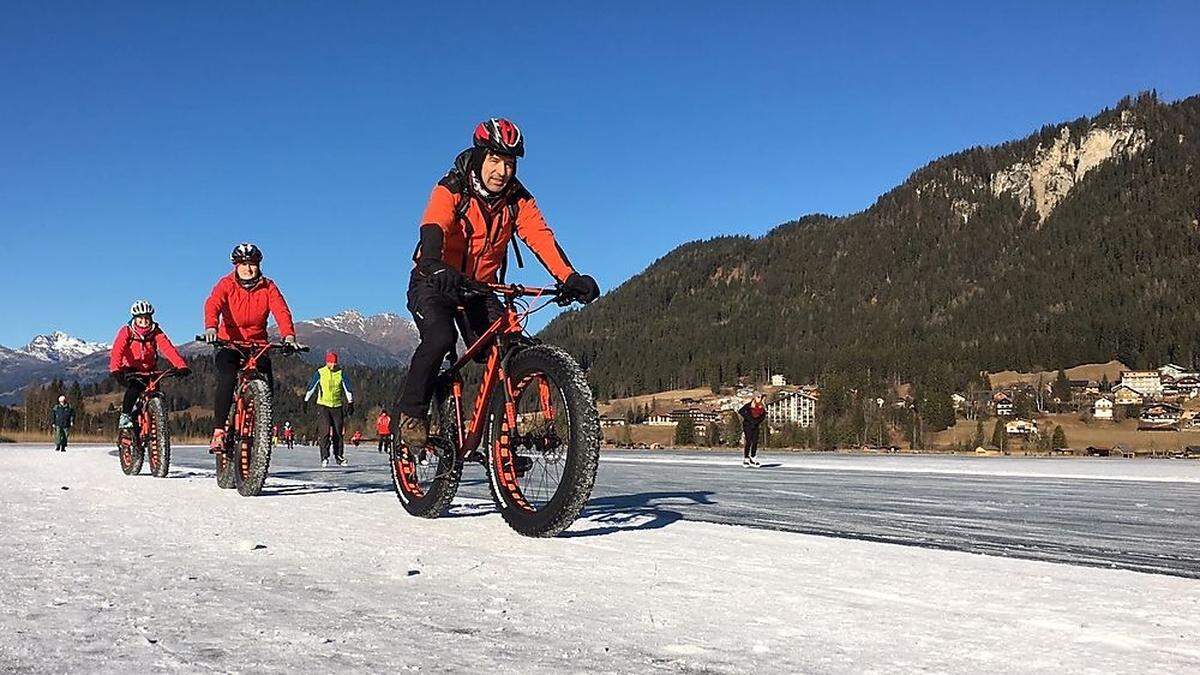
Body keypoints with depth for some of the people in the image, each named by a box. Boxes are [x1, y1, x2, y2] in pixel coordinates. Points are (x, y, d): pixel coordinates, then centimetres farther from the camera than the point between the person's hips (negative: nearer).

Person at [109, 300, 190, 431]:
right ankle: (125, 417, -17)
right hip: (130, 369, -3)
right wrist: (115, 369, -46)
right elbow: (117, 350, -28)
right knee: (134, 387, -31)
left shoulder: (156, 333, -11)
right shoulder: (126, 331, -14)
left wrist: (181, 366, -42)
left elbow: (168, 349, -25)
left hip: (149, 370, 3)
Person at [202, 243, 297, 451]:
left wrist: (289, 336, -37)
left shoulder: (268, 287, -2)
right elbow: (213, 304, -24)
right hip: (228, 343, -2)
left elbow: (281, 311, -17)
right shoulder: (226, 284, -5)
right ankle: (219, 431, -23)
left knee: (266, 385, -16)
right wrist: (211, 328, -46)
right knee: (227, 379, -28)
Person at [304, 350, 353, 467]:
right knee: (325, 431, -12)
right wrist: (305, 401, 5)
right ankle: (324, 457, -9)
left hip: (337, 406, 2)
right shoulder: (320, 373, -2)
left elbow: (347, 388, 1)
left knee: (338, 432, 4)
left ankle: (339, 456, 16)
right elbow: (311, 388, 4)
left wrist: (350, 402, -5)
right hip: (323, 405, -2)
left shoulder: (341, 373, 1)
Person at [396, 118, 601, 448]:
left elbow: (541, 238, -21)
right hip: (435, 283, -4)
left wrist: (570, 278, -39)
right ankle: (412, 413, -11)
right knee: (441, 337, -31)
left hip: (480, 288, 4)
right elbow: (432, 229, -36)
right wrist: (435, 267, -58)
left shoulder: (517, 199, -7)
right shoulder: (451, 190, -18)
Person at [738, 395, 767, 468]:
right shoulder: (749, 405, -12)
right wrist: (749, 418, -19)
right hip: (747, 425, -5)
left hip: (756, 426, 5)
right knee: (749, 442, -10)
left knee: (755, 442, 0)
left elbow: (764, 415, 19)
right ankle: (745, 459, -2)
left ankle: (753, 459, 8)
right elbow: (741, 411, -19)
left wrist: (759, 420, 2)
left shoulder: (762, 407, 5)